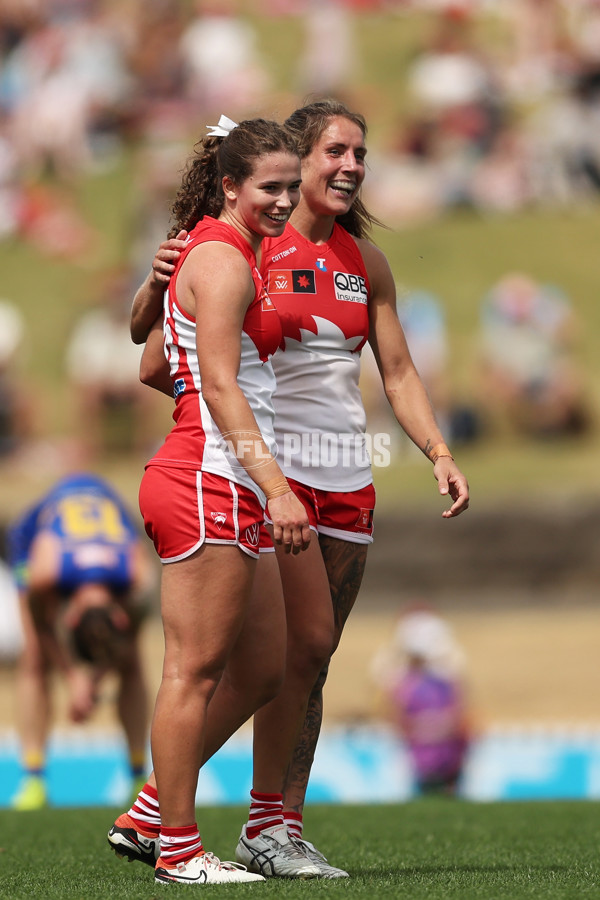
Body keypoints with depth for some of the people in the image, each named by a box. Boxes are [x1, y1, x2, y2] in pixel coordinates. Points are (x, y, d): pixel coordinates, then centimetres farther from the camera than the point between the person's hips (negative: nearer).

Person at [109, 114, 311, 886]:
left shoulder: (220, 257, 21)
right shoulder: (222, 259, -10)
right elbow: (220, 386, -17)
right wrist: (274, 485, -22)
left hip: (228, 493, 10)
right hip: (209, 483, -10)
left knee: (261, 670, 12)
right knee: (194, 670, -5)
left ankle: (149, 814, 19)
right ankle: (177, 849, -1)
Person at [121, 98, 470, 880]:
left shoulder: (365, 259, 13)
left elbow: (398, 372, 16)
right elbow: (147, 337, 0)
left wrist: (439, 453, 2)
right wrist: (157, 282, -21)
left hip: (348, 477, 6)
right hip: (273, 462, -6)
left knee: (312, 657, 4)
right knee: (307, 641, -14)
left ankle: (283, 829, 8)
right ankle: (265, 824, -5)